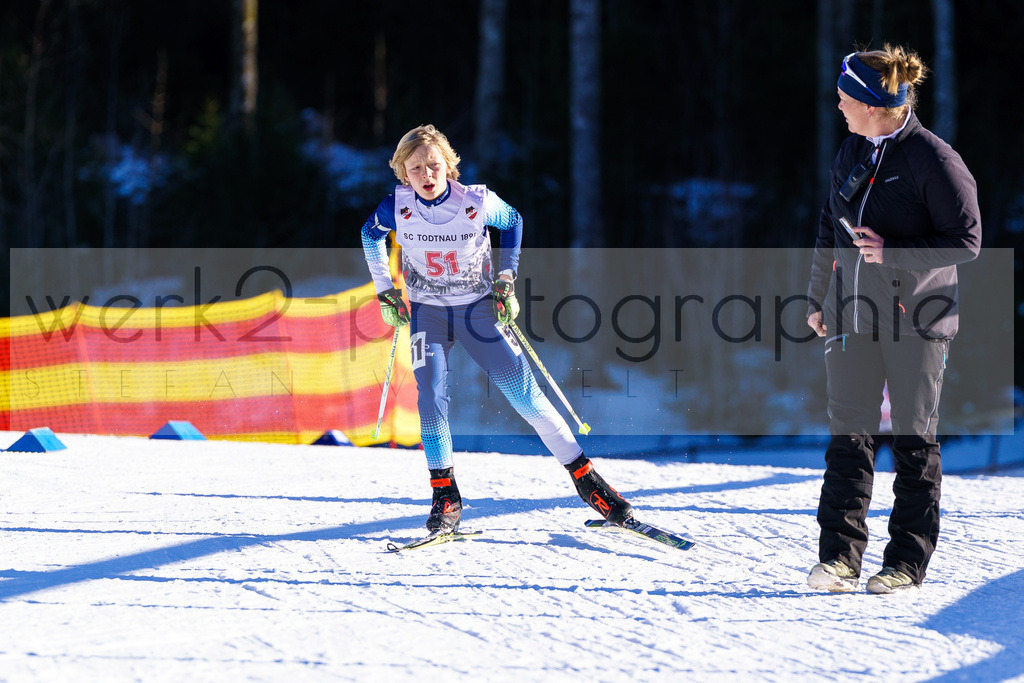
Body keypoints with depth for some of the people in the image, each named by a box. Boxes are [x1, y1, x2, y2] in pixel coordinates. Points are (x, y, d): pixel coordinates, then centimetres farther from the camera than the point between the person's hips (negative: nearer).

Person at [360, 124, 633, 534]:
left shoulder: (478, 204, -19)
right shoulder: (397, 208, -15)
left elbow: (512, 221, 3)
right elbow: (371, 235, 7)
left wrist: (506, 281, 0)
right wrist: (385, 292, 5)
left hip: (478, 308, -1)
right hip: (427, 312, 1)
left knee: (525, 394, -5)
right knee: (431, 395, -17)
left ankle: (586, 478, 1)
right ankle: (445, 496, -5)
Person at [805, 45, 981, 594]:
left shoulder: (934, 161, -12)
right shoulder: (852, 154, 9)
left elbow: (966, 241, -12)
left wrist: (894, 253, -21)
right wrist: (818, 299, 23)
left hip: (915, 318, -6)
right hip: (853, 315, 6)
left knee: (913, 438, 3)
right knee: (848, 432, 3)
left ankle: (907, 559, 9)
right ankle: (839, 554, 5)